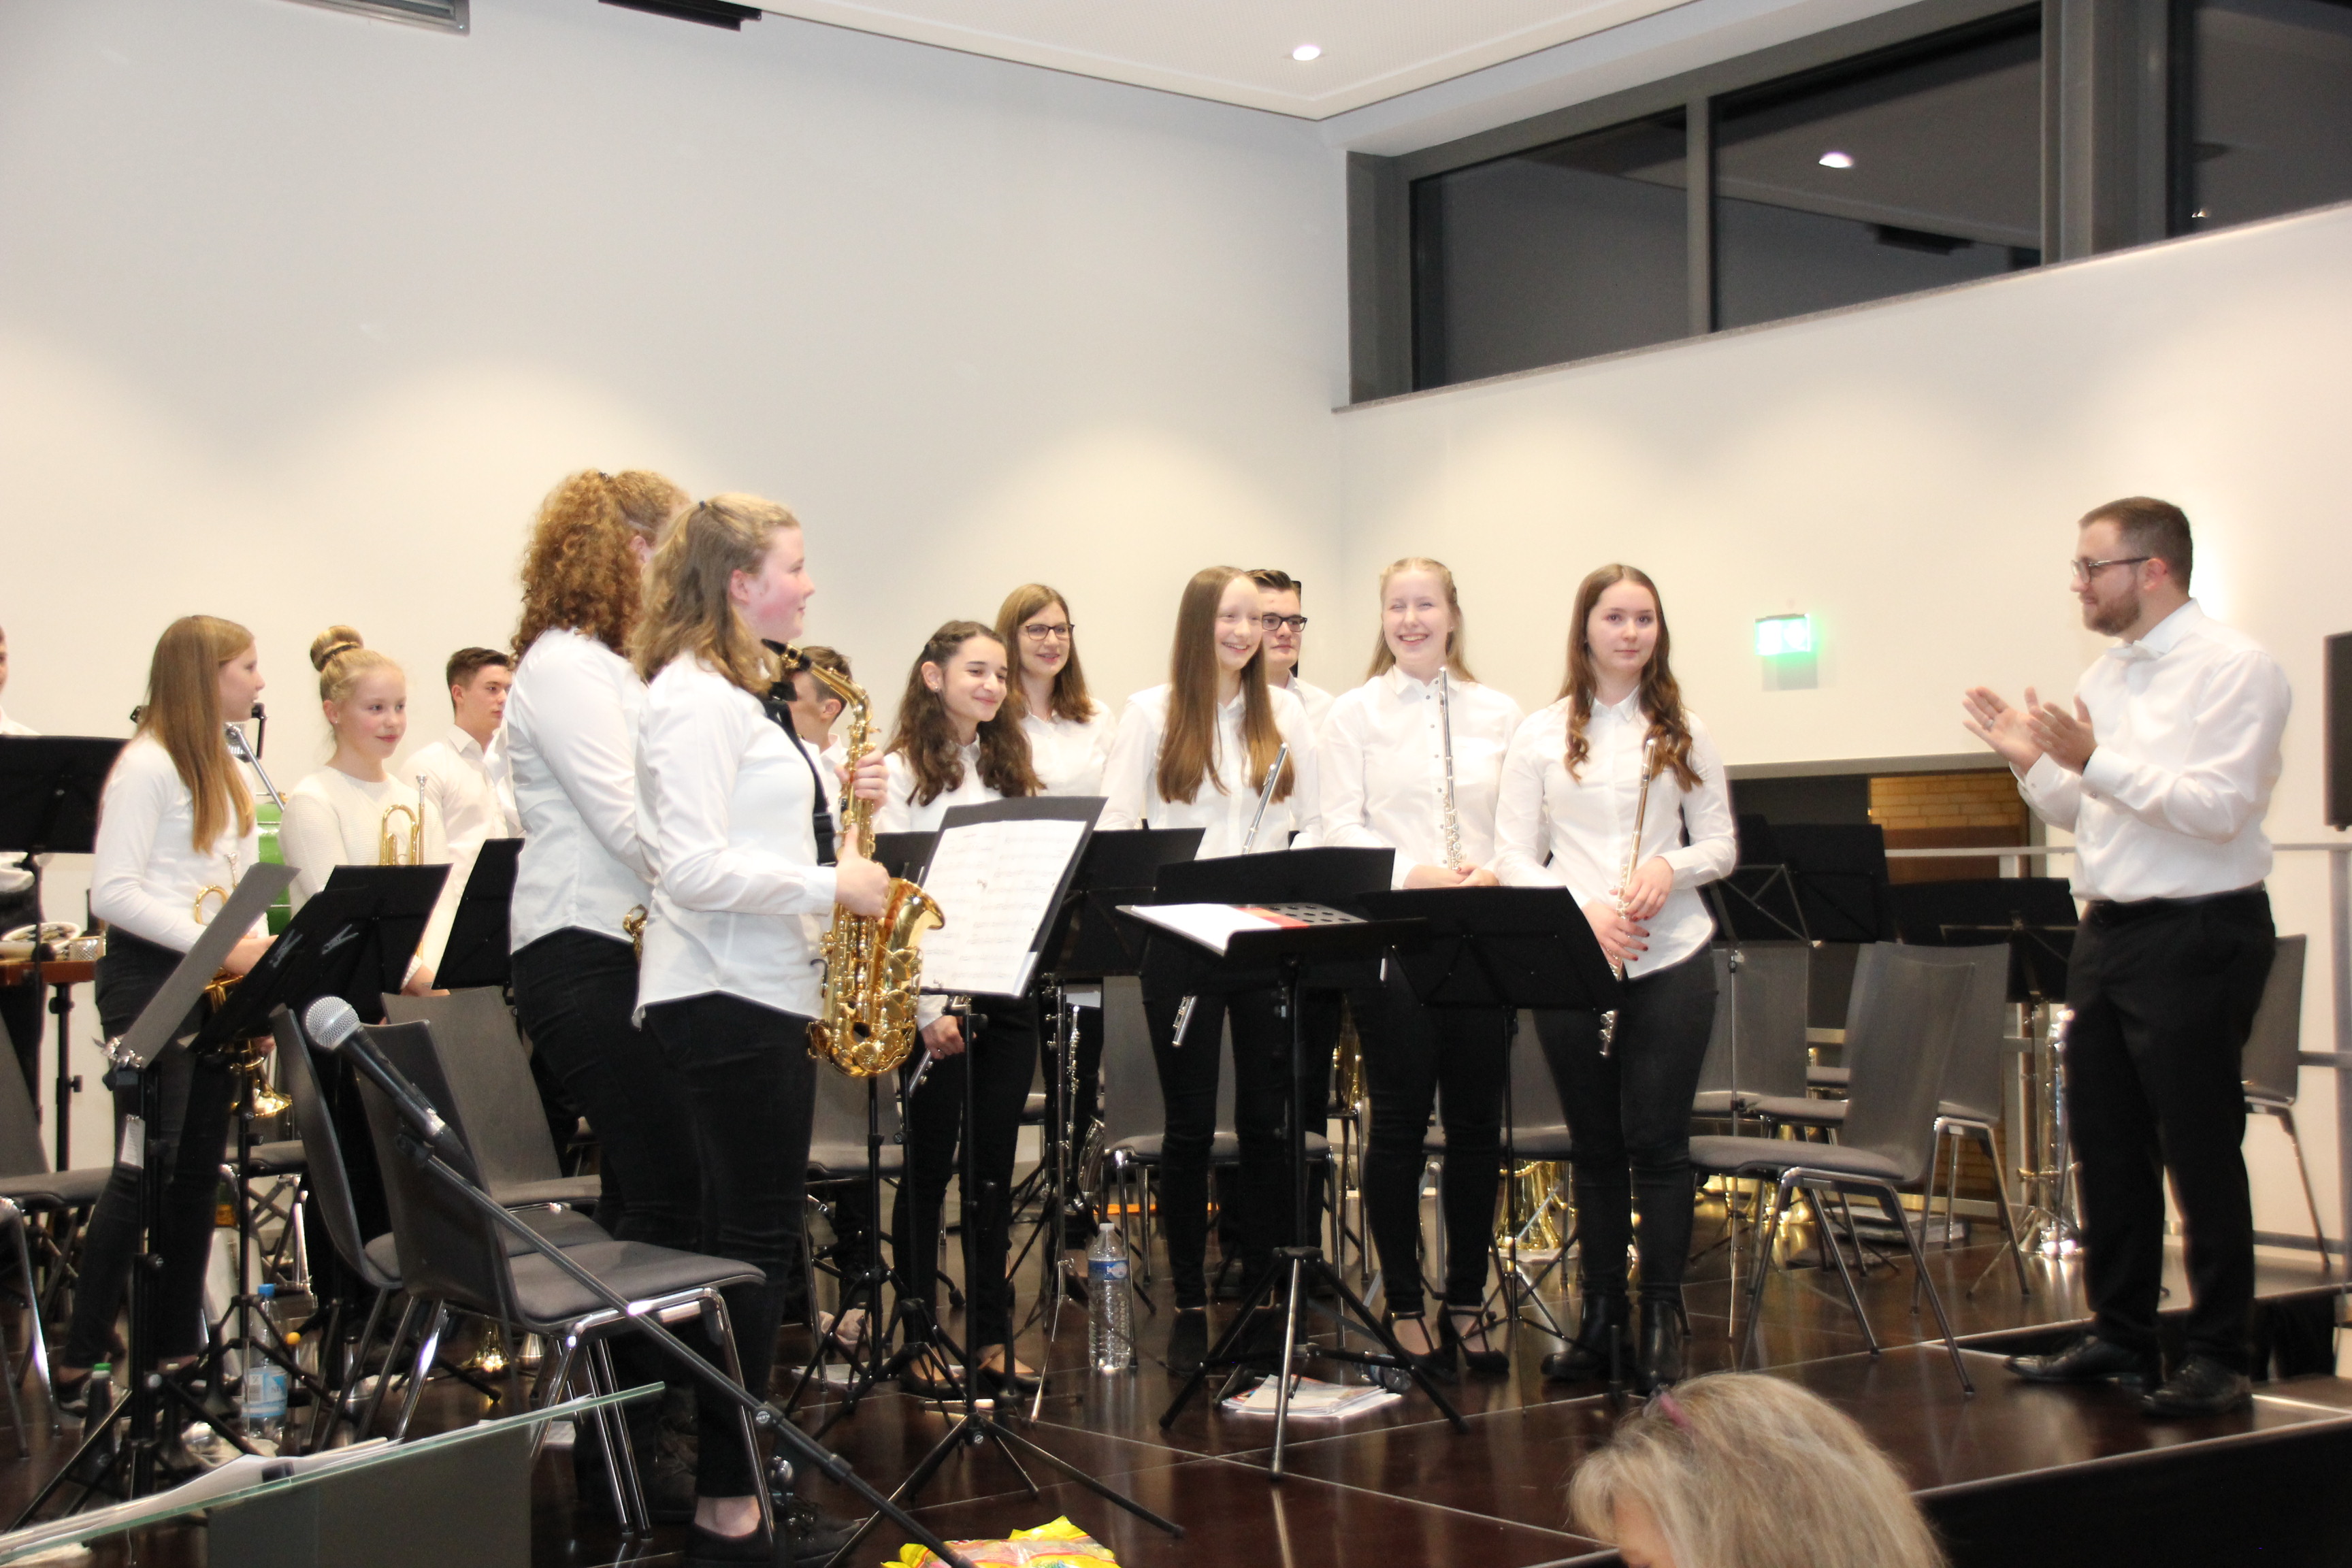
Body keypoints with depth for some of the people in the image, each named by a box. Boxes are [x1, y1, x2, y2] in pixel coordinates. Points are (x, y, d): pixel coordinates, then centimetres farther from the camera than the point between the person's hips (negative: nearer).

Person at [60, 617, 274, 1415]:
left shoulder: (222, 769, 16)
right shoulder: (147, 766, -11)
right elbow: (112, 893, -17)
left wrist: (254, 947, 3)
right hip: (149, 978, -8)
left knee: (199, 1171, 8)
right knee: (146, 1169, -10)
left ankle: (178, 1349, 14)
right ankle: (80, 1363, -3)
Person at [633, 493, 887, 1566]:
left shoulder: (732, 694, 18)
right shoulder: (694, 698, -14)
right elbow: (694, 866, -22)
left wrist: (836, 799, 9)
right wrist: (831, 886, -18)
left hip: (761, 993, 10)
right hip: (724, 999, -10)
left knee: (762, 1237, 13)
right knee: (754, 1244, -6)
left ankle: (739, 1477, 21)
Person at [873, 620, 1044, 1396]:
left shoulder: (1007, 766, 15)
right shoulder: (903, 771, -4)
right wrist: (928, 1010, -15)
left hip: (1007, 989, 5)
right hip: (939, 991, -5)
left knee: (994, 1165, 9)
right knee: (930, 1164, 2)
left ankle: (991, 1335, 16)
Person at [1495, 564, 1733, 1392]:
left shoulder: (1683, 732, 8)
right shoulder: (1541, 735, 5)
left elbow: (1722, 845, 8)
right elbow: (1513, 857, 1)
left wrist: (1671, 866, -14)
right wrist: (1584, 910, -15)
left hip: (1670, 960, 0)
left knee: (1657, 1140, -2)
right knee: (1596, 1146, 7)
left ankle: (1662, 1320, 7)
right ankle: (1602, 1317, 18)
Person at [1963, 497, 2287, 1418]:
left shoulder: (2232, 670, -11)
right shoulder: (2105, 678, 13)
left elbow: (2219, 808, -21)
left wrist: (2096, 762, -26)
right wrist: (2033, 762, 1)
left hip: (2196, 936, -8)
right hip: (2107, 930, 8)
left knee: (2200, 1151, -1)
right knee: (2106, 1143, 13)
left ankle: (2220, 1358, 9)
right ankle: (2120, 1334, 24)